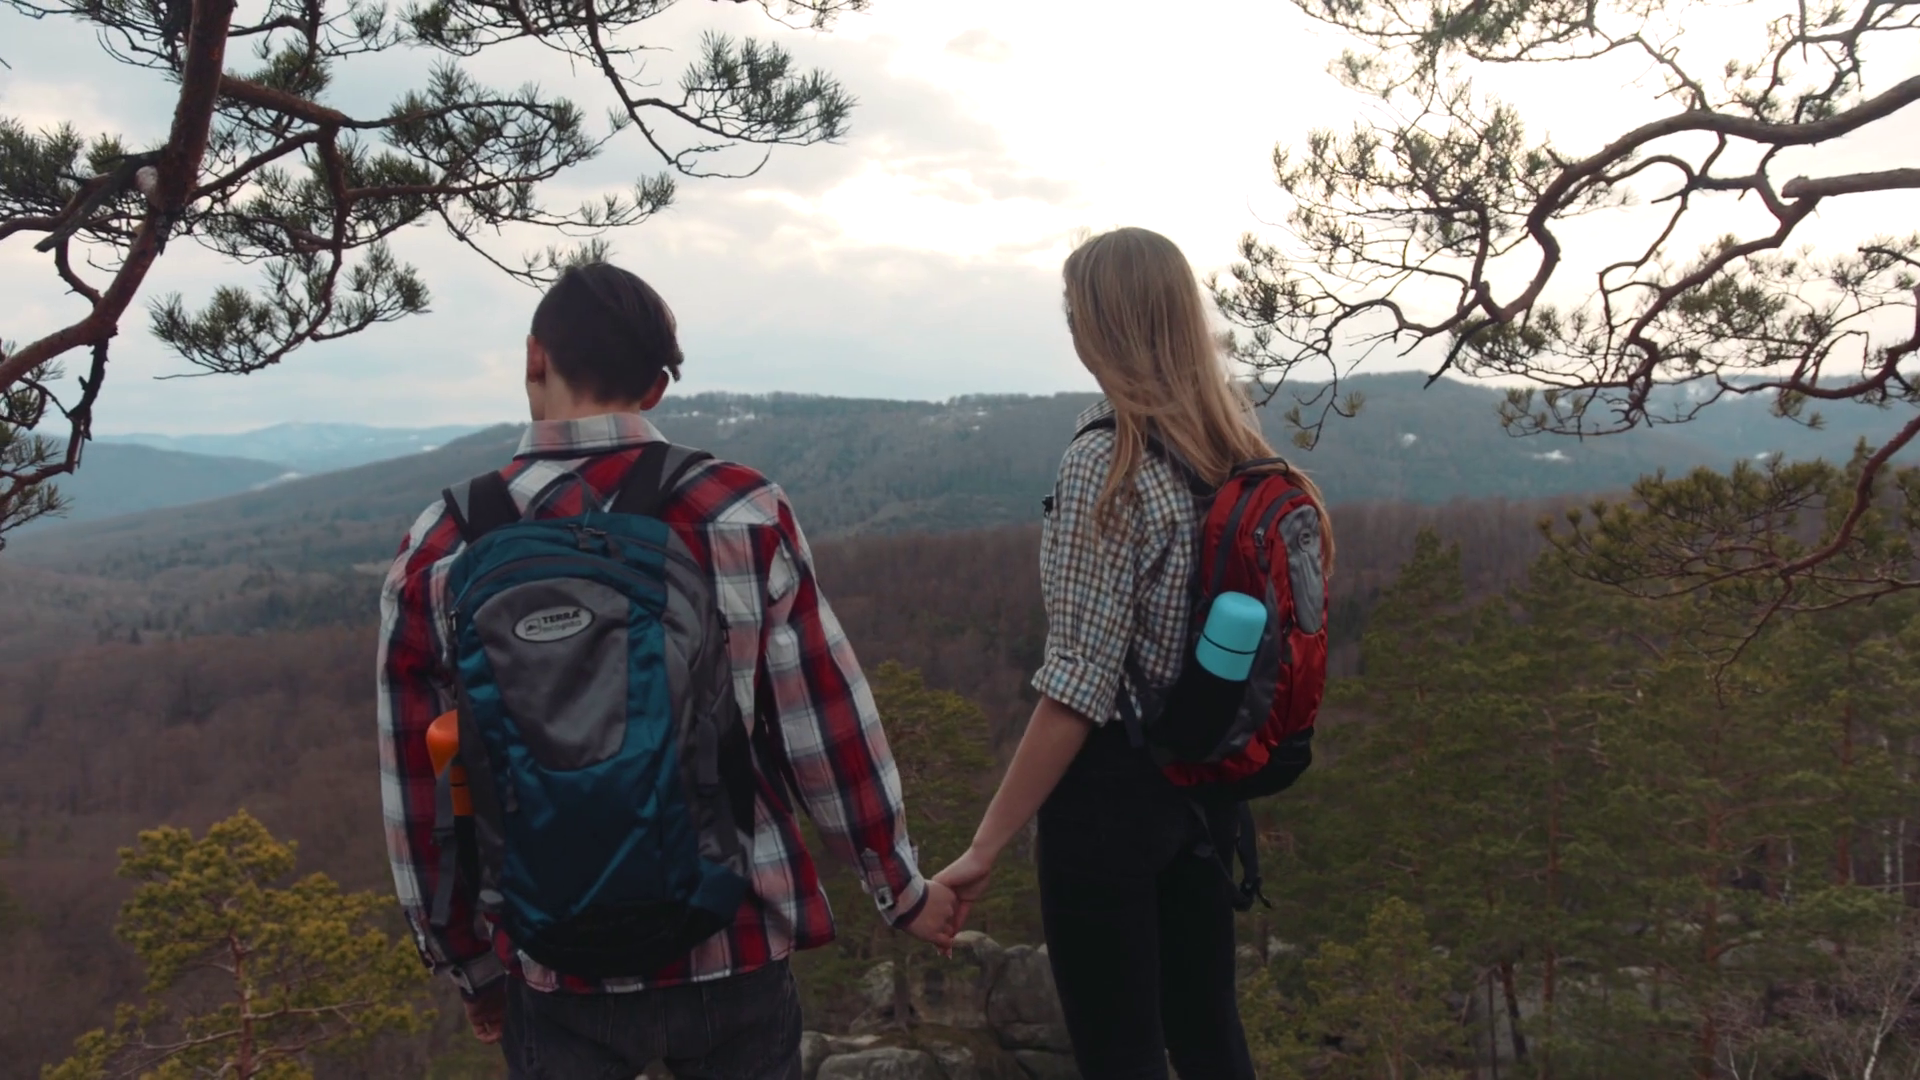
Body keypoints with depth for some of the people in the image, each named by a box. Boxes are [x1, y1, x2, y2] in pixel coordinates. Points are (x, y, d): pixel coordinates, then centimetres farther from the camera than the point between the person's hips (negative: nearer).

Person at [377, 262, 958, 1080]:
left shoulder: (440, 553, -6)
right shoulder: (743, 512, -11)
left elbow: (420, 791, 0)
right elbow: (827, 728, -7)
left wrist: (470, 968, 14)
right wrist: (903, 889, 8)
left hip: (553, 969, 1)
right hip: (735, 948, 0)